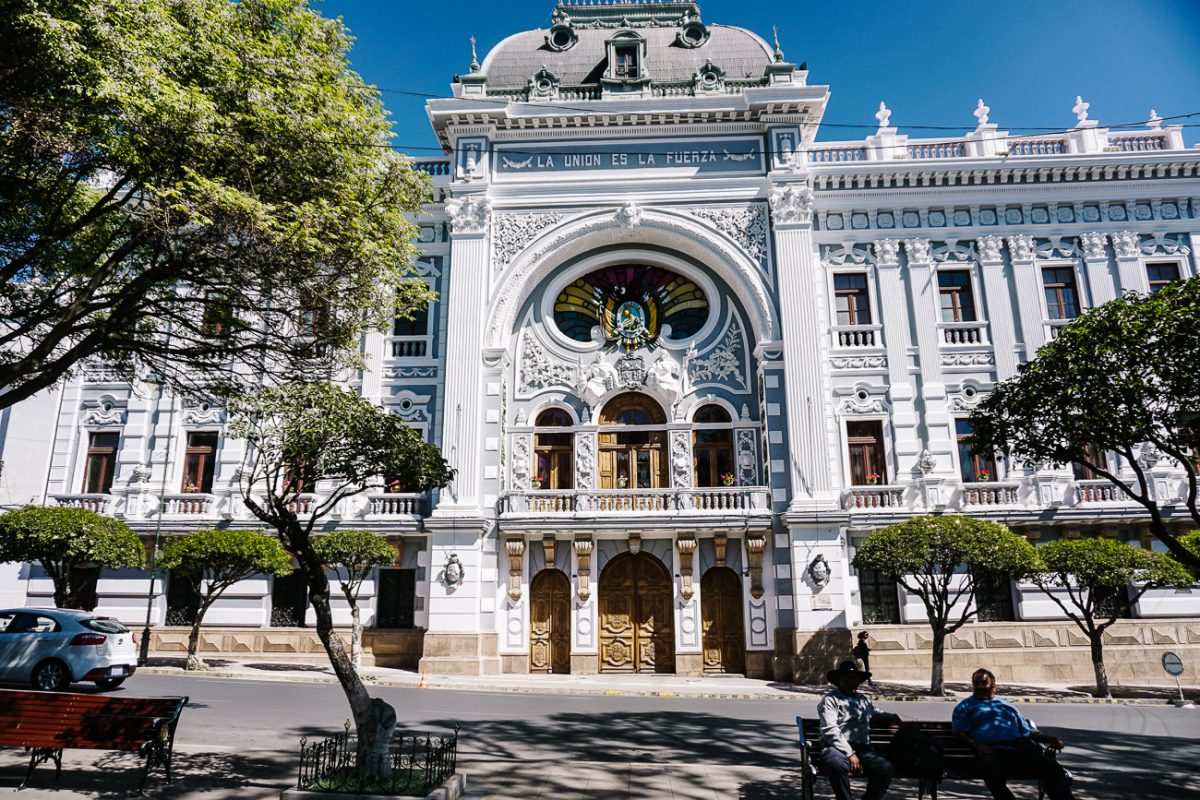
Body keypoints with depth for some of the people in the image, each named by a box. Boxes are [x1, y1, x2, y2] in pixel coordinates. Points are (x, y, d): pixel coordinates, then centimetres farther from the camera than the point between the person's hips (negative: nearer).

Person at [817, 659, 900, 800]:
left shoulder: (863, 699, 25)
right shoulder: (829, 699, 4)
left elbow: (875, 713, 49)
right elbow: (830, 730, -7)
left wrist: (891, 717, 29)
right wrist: (849, 753, -15)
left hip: (862, 749, 5)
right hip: (836, 748, -5)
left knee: (885, 767, -25)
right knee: (837, 765, -39)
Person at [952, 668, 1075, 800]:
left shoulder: (1007, 706, 34)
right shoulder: (964, 706, 23)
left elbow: (1028, 730, 29)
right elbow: (960, 732, 10)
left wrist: (1048, 738, 8)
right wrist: (977, 746, -11)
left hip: (1019, 749, 4)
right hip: (991, 751, -3)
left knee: (1051, 766, -25)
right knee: (992, 770, -41)